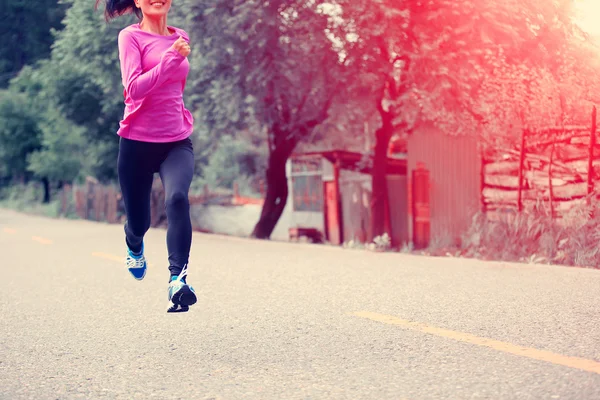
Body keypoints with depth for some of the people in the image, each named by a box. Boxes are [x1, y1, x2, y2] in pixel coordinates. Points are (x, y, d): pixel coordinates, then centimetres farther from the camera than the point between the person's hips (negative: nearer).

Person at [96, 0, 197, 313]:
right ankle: (134, 246, 47)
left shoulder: (180, 38, 10)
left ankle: (178, 280, -32)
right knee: (138, 221, 9)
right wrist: (171, 58, -22)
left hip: (177, 142, 2)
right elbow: (134, 88, -18)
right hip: (137, 142, -2)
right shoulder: (131, 36, -3)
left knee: (178, 198, -28)